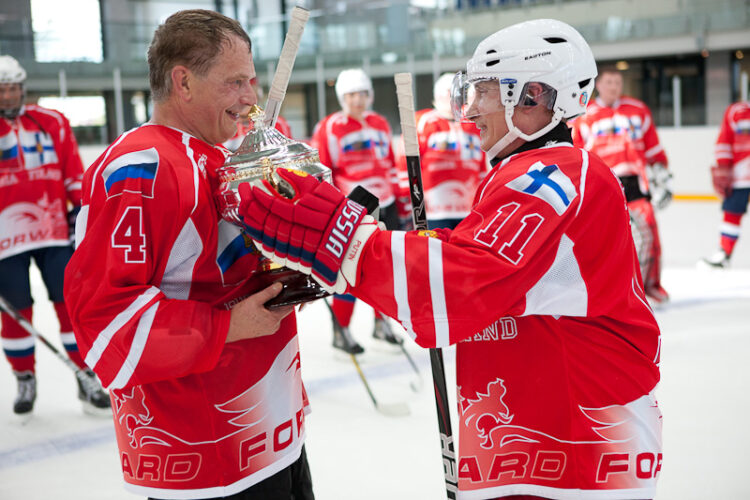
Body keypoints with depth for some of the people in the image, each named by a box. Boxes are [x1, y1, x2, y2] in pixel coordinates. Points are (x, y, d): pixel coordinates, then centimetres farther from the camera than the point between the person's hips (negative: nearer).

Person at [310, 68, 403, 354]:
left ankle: (381, 323, 27)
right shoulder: (328, 128, -6)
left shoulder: (381, 125, 13)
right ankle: (340, 331, 7)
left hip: (384, 207, 6)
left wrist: (399, 199, 19)